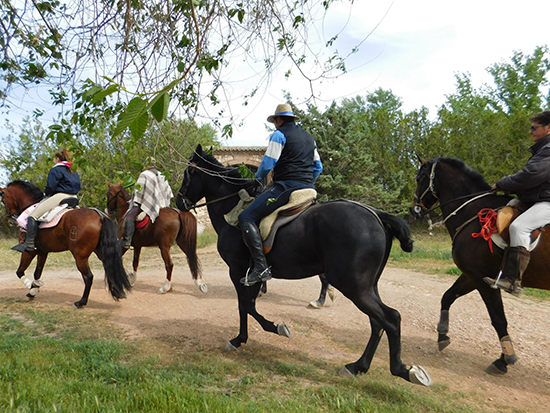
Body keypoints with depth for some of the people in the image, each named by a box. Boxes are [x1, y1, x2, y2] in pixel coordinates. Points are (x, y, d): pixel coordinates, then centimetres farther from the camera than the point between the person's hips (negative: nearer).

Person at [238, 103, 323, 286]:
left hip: (286, 187, -9)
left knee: (246, 217, -10)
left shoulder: (279, 135, -1)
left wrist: (257, 178, 12)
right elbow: (318, 167, 25)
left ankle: (260, 267, -23)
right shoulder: (309, 137, 23)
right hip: (307, 190, 9)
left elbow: (267, 164, -7)